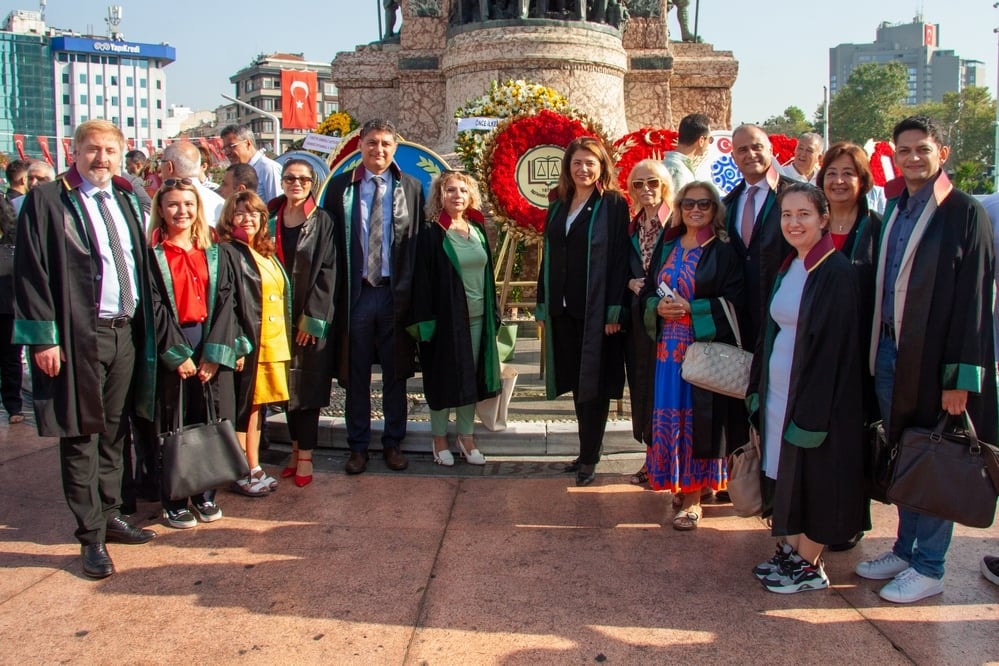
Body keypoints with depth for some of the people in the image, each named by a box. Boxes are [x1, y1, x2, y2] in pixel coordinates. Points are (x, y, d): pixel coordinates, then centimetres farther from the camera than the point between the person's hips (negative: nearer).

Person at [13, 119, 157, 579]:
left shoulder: (126, 200, 13)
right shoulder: (47, 201, -5)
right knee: (81, 435, 2)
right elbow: (30, 272, -9)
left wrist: (143, 325, 11)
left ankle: (109, 515, 28)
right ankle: (91, 536, 11)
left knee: (114, 432, 15)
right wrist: (43, 336, -15)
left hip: (126, 332, 6)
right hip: (77, 335, -6)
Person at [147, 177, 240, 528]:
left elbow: (224, 303, 1)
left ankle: (205, 494, 18)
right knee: (172, 426, 2)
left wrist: (215, 353, -9)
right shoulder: (152, 255, -1)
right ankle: (174, 502, 12)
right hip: (169, 349, -3)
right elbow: (153, 308, -7)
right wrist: (178, 354, -14)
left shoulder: (215, 255, 8)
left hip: (212, 347, 3)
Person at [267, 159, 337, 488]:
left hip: (313, 317, -3)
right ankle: (297, 447, 20)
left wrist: (312, 318, -13)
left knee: (308, 384, -1)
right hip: (279, 316, 4)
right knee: (287, 384, 9)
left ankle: (305, 455, 5)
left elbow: (327, 272, -7)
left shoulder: (322, 222, -2)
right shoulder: (270, 219, 8)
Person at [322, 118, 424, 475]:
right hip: (356, 294, 0)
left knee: (395, 374, 10)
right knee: (356, 374, 7)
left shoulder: (411, 188, 5)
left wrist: (411, 292, -3)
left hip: (396, 294, 1)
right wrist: (334, 293, -5)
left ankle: (393, 442, 23)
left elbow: (419, 243, 3)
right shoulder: (340, 187, 3)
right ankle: (358, 446, 20)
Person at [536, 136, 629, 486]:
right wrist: (543, 305, 10)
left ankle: (589, 458, 11)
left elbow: (619, 258, -10)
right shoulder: (558, 206, 12)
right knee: (576, 382, 11)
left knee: (594, 382, 1)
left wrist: (614, 310, -16)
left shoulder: (614, 204, -4)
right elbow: (548, 257, 14)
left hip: (596, 308, -6)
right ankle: (587, 452, 23)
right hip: (562, 309, 6)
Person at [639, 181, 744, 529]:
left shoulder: (724, 251, -2)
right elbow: (647, 291, 15)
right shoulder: (666, 246, 13)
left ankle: (693, 497, 7)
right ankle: (680, 485, 22)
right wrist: (658, 307, -7)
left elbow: (732, 302, -8)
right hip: (668, 347, 5)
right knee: (669, 416, 6)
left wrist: (690, 308, -17)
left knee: (697, 417, -2)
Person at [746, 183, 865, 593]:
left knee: (814, 477, 3)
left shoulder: (836, 273, -15)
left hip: (814, 391, -8)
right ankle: (789, 551, 28)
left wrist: (813, 411, -21)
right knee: (783, 473, 14)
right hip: (778, 390, 8)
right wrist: (757, 386, 11)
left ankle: (810, 566, 17)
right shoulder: (787, 268, 10)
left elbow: (834, 346, -19)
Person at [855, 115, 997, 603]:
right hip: (888, 352, 6)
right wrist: (877, 348, 6)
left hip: (933, 358, -6)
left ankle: (929, 567, 17)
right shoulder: (893, 211, 11)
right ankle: (905, 550, 29)